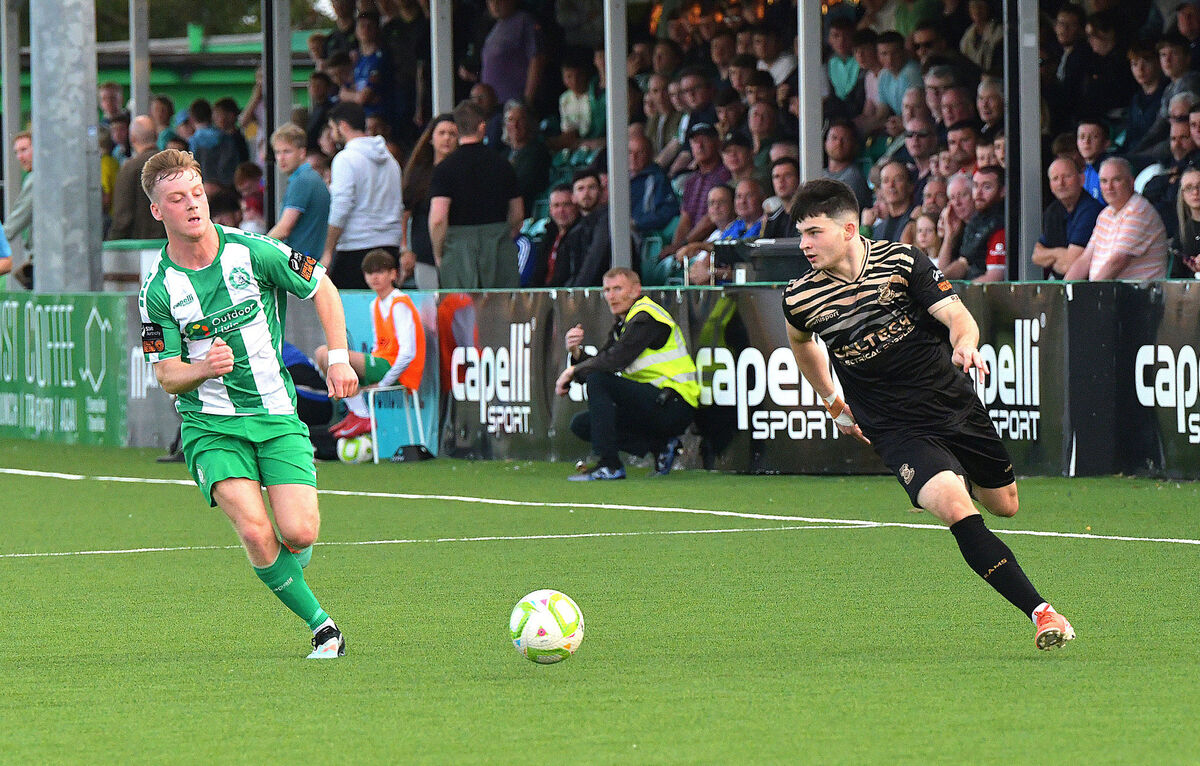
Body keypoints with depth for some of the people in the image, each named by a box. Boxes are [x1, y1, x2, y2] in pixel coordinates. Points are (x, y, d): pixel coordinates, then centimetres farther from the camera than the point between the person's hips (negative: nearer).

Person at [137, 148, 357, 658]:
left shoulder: (253, 252, -6)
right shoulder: (158, 291, -7)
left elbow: (322, 289, 10)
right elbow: (166, 376, -4)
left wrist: (339, 358, 3)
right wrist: (203, 369, -26)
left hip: (276, 413, 1)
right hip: (210, 424, -1)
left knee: (299, 534, -15)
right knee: (255, 531, -23)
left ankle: (287, 574, 22)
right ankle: (320, 624, -6)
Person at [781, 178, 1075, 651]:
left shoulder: (902, 260, -10)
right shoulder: (800, 299, -7)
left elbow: (957, 316, -13)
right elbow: (801, 342, 17)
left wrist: (964, 342, -36)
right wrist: (835, 405, 21)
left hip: (955, 403, 2)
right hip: (895, 429, -2)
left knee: (1005, 505, 15)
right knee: (955, 507, -26)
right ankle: (1041, 613, -26)